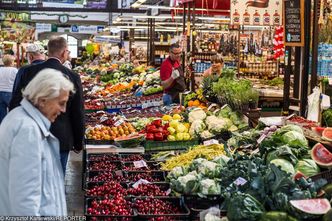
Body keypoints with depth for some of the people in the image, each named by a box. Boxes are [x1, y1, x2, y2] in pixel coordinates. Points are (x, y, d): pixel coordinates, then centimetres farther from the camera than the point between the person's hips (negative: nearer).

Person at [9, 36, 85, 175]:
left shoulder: (29, 72, -3)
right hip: (60, 139, -2)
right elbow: (78, 114, -5)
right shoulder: (72, 77, -10)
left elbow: (15, 104, 2)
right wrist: (78, 143, 7)